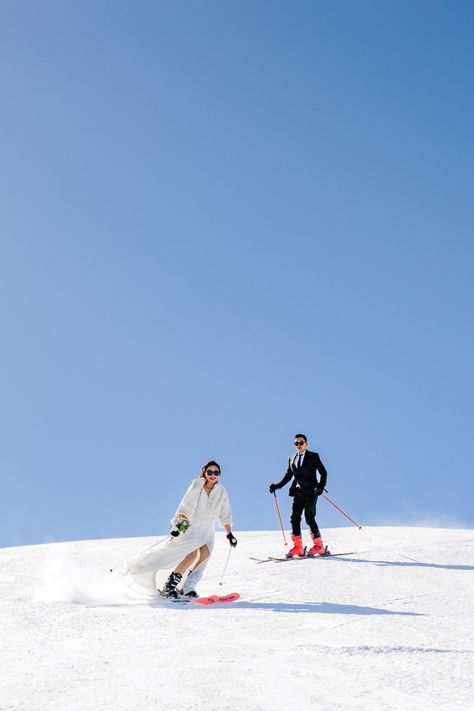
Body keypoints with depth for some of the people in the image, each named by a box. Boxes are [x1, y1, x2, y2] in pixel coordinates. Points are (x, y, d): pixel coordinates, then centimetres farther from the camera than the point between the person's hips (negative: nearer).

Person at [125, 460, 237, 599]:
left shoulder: (221, 492, 3)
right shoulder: (196, 486, -8)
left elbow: (225, 516, 7)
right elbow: (185, 507, -13)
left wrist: (229, 534, 0)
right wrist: (178, 525, -22)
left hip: (207, 529, 4)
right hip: (191, 525, -4)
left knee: (205, 552, -23)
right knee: (193, 553, -24)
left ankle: (188, 588, -20)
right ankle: (169, 587, -18)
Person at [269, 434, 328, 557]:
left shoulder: (313, 456, 2)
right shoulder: (292, 459, 16)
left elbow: (323, 472, -1)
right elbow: (288, 476, 21)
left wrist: (320, 486, -14)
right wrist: (277, 486, 9)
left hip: (311, 491, -5)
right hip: (298, 492, 5)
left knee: (309, 517, -13)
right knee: (295, 518, -4)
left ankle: (318, 546, -6)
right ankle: (297, 547, 0)